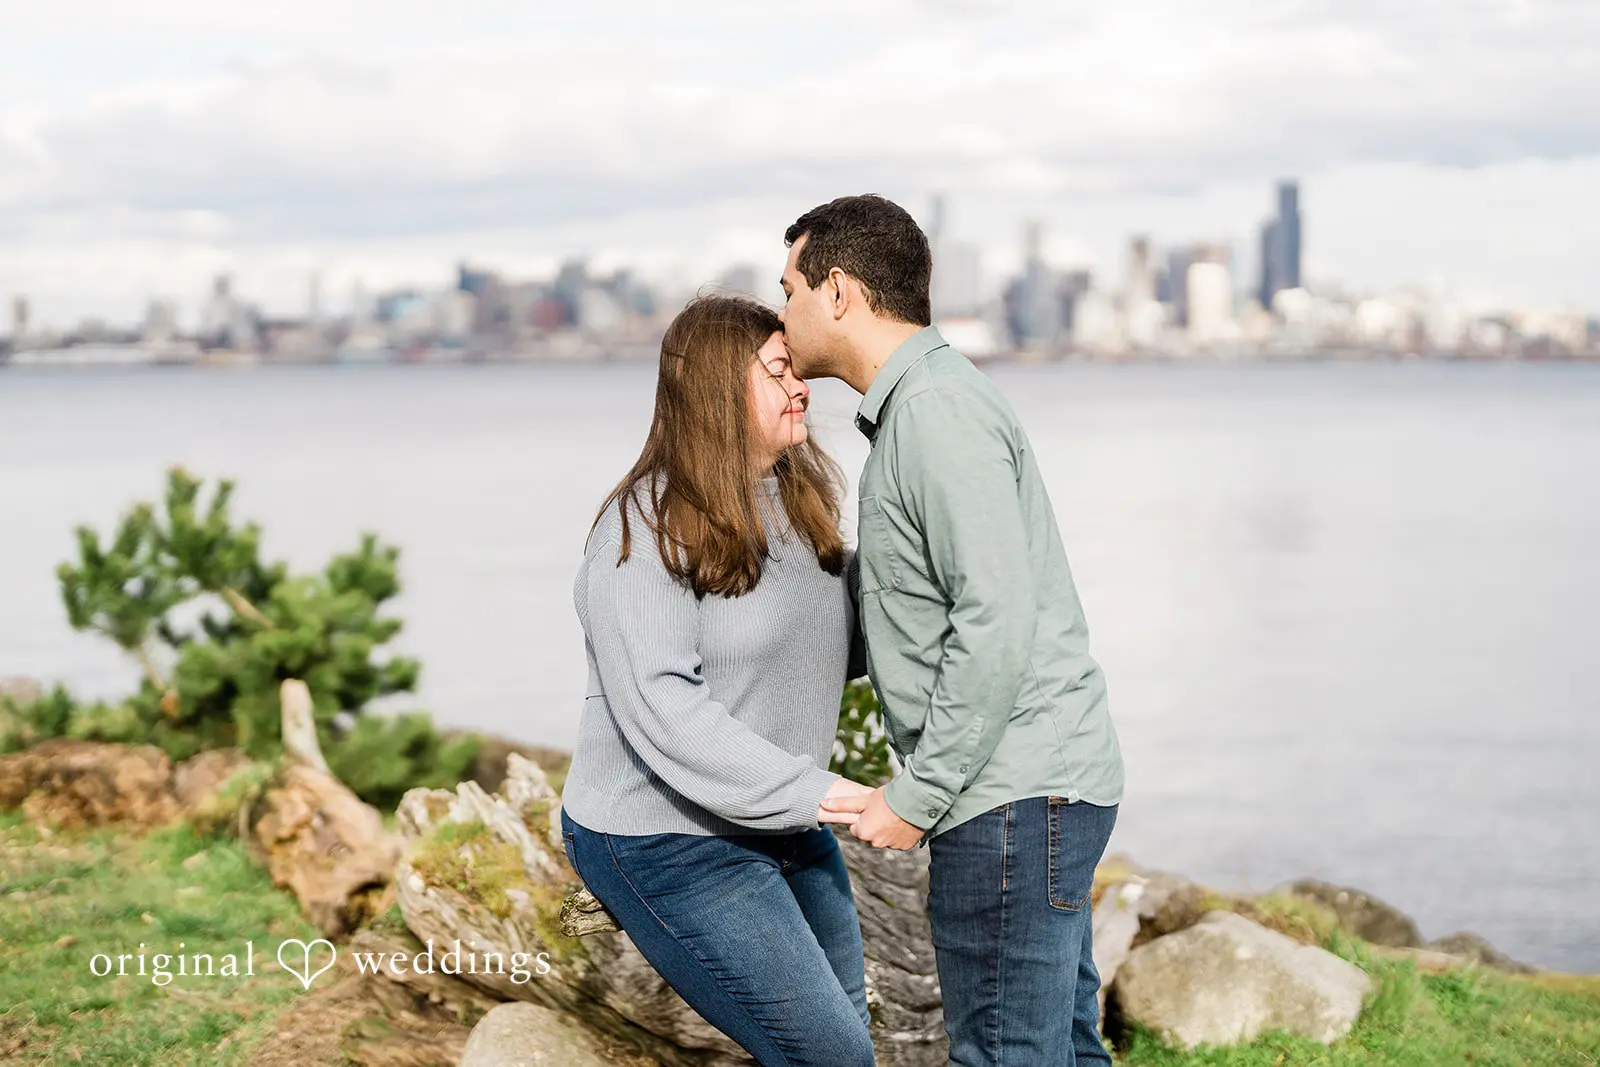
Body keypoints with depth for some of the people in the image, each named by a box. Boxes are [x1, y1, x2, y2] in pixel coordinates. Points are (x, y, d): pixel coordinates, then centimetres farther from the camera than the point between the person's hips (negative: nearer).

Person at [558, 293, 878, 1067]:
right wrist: (804, 791, -31)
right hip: (669, 843, -9)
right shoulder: (647, 532, -20)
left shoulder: (801, 496, 6)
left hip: (783, 824, 9)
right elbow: (660, 707, -27)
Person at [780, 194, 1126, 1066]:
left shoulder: (938, 411, -15)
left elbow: (997, 621, -22)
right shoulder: (915, 405, 17)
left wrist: (916, 796, -17)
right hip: (1044, 790, 10)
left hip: (1012, 798, -10)